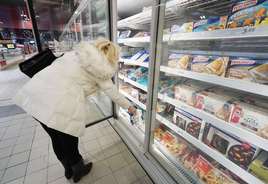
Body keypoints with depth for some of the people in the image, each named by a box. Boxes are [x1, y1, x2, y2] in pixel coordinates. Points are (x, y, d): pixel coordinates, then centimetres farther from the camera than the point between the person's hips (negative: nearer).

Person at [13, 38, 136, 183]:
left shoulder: (80, 53, 15)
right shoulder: (102, 69, -1)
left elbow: (57, 65, 14)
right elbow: (113, 92, 6)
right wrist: (129, 107, 21)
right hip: (59, 105, -7)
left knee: (57, 139, 24)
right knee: (69, 143, 17)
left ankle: (68, 170, 51)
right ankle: (78, 171, 47)